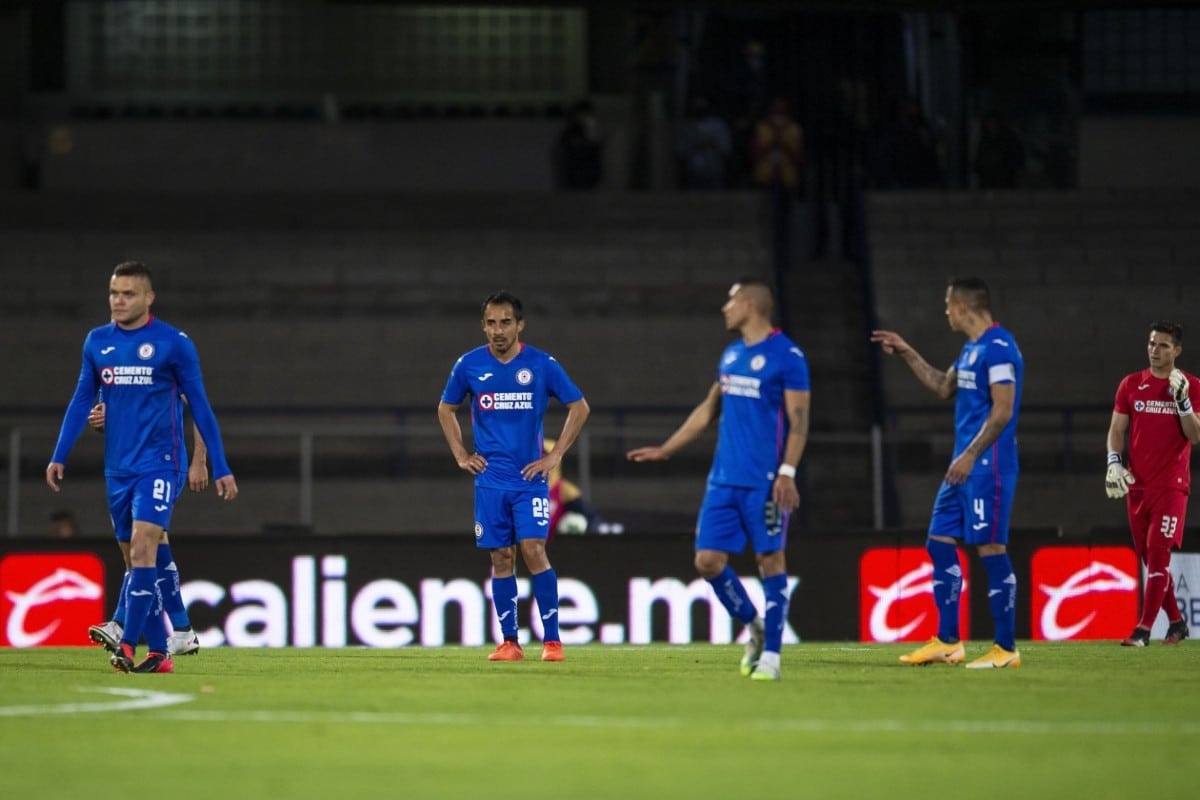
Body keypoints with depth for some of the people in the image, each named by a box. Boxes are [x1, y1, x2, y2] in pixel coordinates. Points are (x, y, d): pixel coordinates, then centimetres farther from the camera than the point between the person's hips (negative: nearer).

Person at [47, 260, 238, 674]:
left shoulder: (173, 343, -4)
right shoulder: (97, 342, 8)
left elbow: (199, 405, 0)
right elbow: (82, 400, 14)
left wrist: (220, 468, -1)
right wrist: (59, 456, 6)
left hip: (159, 462, -5)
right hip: (118, 468, 5)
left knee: (142, 546, -19)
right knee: (136, 558, 6)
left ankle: (128, 643, -23)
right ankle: (158, 652, 12)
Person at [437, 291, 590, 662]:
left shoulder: (542, 364, -4)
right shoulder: (469, 365, 1)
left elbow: (579, 408, 5)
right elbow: (445, 410, 17)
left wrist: (555, 456, -1)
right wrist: (461, 455, 8)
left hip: (530, 477, -2)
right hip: (490, 479, 2)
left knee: (533, 550, -13)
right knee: (501, 558, 2)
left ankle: (552, 639, -9)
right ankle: (509, 642, 8)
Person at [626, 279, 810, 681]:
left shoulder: (787, 356, -8)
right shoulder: (731, 354, 15)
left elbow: (799, 420, -11)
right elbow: (708, 409, 24)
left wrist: (787, 472, -20)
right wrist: (665, 450, 24)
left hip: (765, 482, -7)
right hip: (724, 479, 7)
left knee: (770, 559, -3)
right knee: (708, 560, 2)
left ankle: (771, 654, 3)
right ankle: (754, 626, 21)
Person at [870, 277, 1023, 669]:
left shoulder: (999, 348, -15)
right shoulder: (972, 348, 16)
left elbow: (1003, 410, -20)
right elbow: (944, 387, 31)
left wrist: (970, 456, -22)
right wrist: (907, 354, 27)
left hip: (987, 467, -10)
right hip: (966, 466, 10)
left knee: (990, 548, -7)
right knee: (940, 544, 11)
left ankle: (1006, 648, -3)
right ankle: (947, 642, 16)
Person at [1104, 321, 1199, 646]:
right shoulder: (1131, 384, 8)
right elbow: (1117, 429, 11)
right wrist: (1114, 462, -5)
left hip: (1172, 485, -4)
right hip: (1137, 484, 4)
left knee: (1158, 553, -13)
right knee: (1148, 556, 7)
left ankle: (1143, 629, -15)